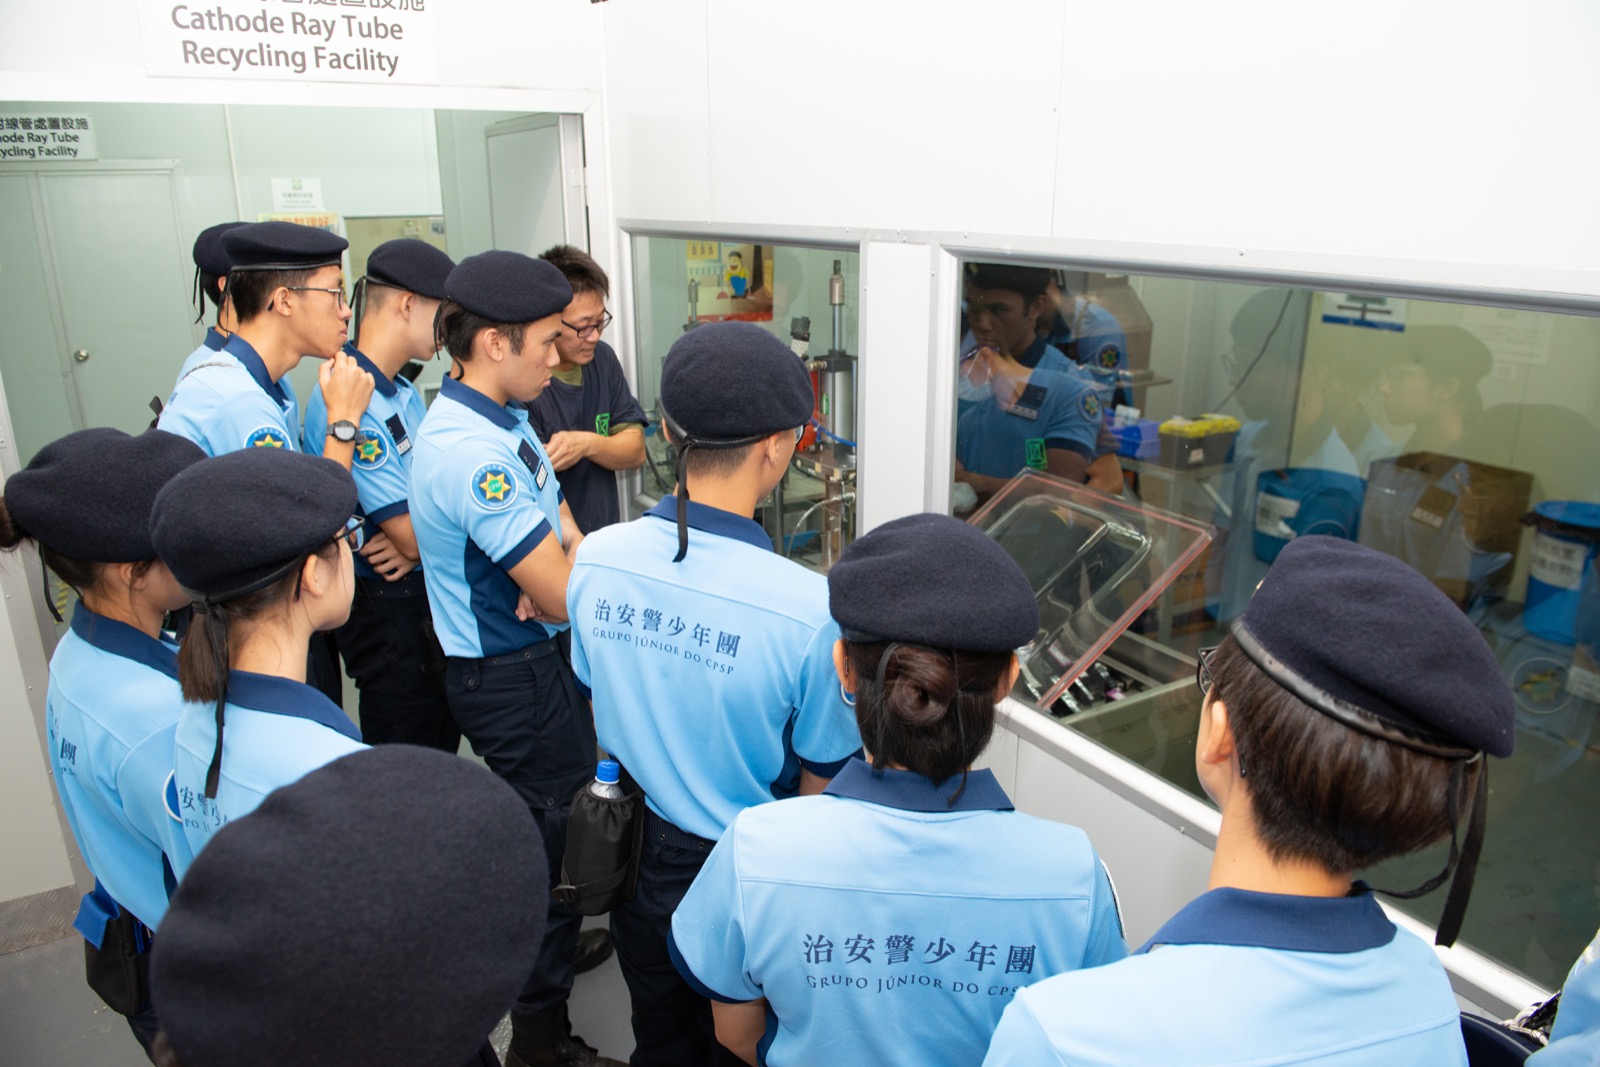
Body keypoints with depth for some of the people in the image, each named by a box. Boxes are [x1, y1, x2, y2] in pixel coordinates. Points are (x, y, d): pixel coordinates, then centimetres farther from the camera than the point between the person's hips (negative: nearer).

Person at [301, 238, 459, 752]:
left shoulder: (402, 391, 9)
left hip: (424, 594, 9)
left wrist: (415, 538, -11)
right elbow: (410, 530, -23)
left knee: (440, 745, 21)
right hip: (388, 608, -9)